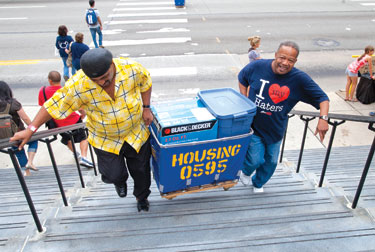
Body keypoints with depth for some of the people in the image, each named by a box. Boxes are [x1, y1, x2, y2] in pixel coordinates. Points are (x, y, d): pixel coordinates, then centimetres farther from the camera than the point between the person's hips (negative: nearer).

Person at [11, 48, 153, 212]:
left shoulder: (131, 68, -25)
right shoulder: (78, 85, -29)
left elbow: (145, 83, -3)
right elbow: (54, 106, -18)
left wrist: (146, 108, -4)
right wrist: (31, 129, -15)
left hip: (136, 133, 2)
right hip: (105, 140, -1)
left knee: (140, 169, 16)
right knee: (113, 174, -1)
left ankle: (142, 196, 49)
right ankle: (119, 181, 42)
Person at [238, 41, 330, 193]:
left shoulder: (300, 79, -17)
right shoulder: (258, 66, -16)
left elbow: (322, 98, -11)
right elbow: (242, 78, 4)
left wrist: (323, 118, -28)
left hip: (276, 129, 3)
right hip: (253, 125, -2)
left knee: (271, 161, 18)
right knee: (256, 159, -8)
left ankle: (258, 183, 50)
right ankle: (245, 171, 32)